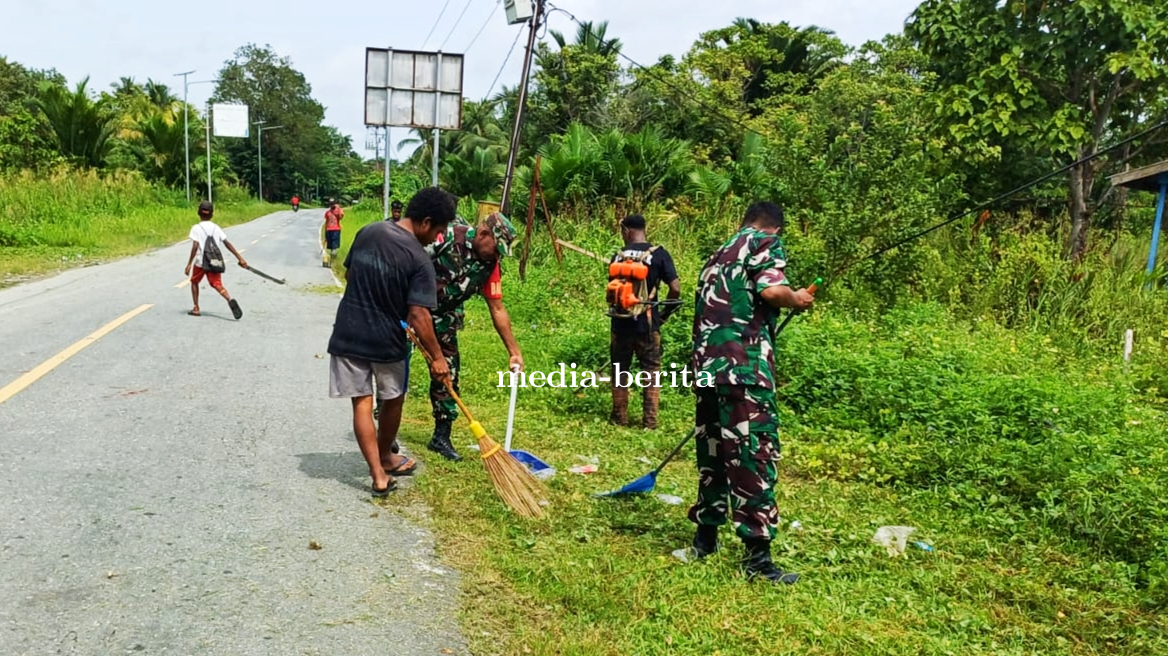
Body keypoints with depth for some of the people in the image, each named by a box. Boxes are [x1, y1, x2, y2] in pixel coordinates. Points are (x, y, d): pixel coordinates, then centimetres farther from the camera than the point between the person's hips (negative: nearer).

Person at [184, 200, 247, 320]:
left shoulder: (196, 228, -2)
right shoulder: (216, 228, 8)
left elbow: (195, 246, -12)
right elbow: (227, 244, 2)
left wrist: (189, 264, -11)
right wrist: (240, 258, 3)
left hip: (201, 262, -2)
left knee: (194, 282, 21)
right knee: (217, 284, -4)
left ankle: (196, 308, 21)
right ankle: (230, 300, -35)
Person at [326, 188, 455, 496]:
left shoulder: (367, 231, 0)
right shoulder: (419, 259, -18)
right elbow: (418, 316, -21)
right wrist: (437, 356, -13)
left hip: (348, 334, 4)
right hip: (386, 341, -4)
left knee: (361, 402, 7)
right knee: (392, 400, 19)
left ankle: (378, 475, 7)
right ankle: (386, 459, 37)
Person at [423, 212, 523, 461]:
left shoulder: (489, 265, -5)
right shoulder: (448, 237, -23)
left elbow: (497, 309, 0)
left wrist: (514, 351, -2)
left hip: (443, 318, 5)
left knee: (447, 374, 4)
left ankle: (441, 437, 16)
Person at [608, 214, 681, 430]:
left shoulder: (618, 256, 1)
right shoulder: (659, 254, -6)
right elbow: (675, 289, -11)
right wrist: (665, 313, 4)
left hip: (621, 323, 2)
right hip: (647, 323, -2)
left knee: (619, 370, 14)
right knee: (651, 371, 8)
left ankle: (619, 417, 22)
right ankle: (649, 420, 8)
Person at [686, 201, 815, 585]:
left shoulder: (719, 254, 26)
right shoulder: (766, 242, 4)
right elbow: (771, 290, -14)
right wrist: (797, 299, 6)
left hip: (708, 365, 8)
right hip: (745, 367, -8)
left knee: (713, 451, 16)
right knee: (755, 454, -6)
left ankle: (705, 535, 25)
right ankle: (757, 556, -6)